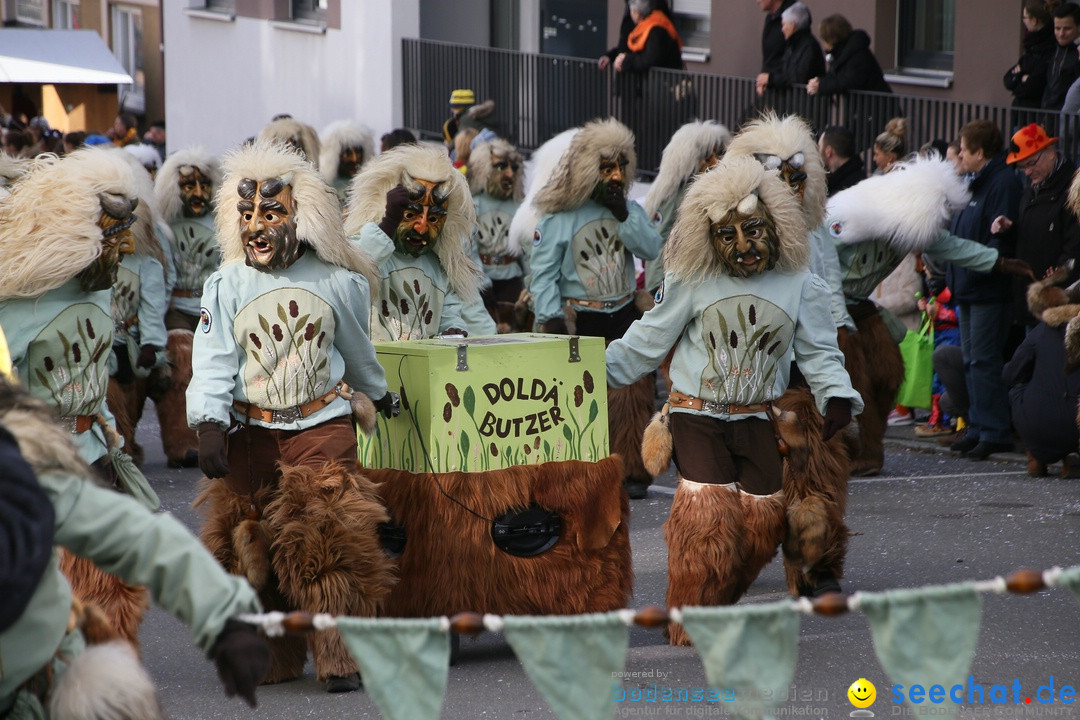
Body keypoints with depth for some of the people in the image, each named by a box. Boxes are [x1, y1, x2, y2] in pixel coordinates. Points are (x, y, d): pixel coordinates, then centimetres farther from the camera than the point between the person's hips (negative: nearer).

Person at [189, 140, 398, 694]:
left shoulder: (338, 281, 1)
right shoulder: (225, 287, 0)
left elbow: (356, 350, 18)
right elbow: (213, 362, -6)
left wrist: (377, 397, 31)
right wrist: (209, 429, -18)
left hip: (322, 426, -1)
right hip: (249, 434, 1)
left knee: (331, 541, -12)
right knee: (253, 548, 2)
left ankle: (339, 659, -8)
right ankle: (270, 660, 14)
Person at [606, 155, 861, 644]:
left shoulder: (801, 288, -3)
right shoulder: (692, 282, -7)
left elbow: (819, 352, 3)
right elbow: (647, 343, 1)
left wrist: (837, 396, -14)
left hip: (756, 421, 3)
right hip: (696, 416, -3)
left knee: (761, 521, 3)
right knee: (707, 516, -14)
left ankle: (717, 610, 23)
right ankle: (689, 629, -2)